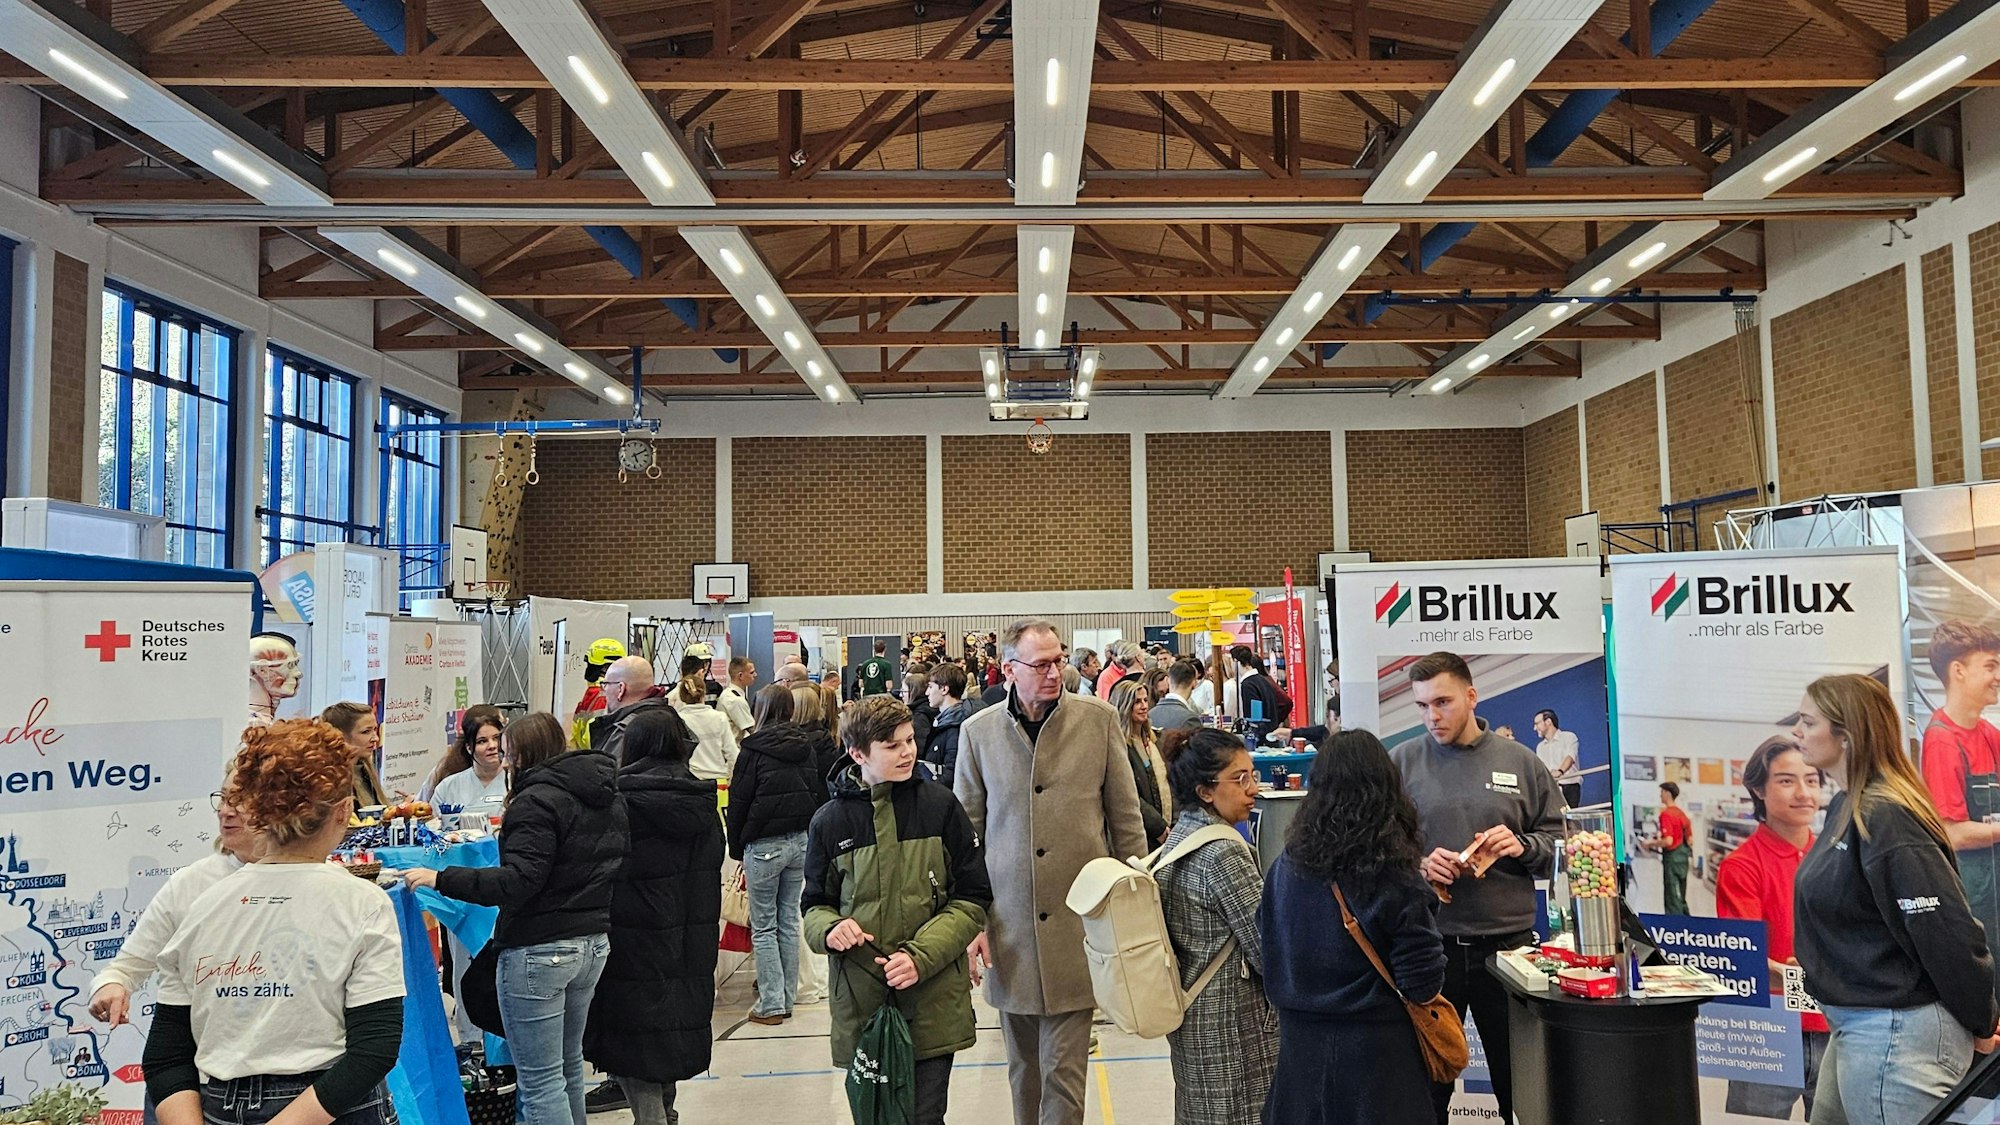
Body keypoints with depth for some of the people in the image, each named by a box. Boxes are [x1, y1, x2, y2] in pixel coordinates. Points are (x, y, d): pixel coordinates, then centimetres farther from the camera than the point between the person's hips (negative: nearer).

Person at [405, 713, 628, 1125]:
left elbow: (518, 881, -23)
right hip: (594, 943, 9)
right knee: (568, 1066, 22)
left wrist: (440, 879, -20)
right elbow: (620, 862, 20)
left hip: (540, 949, -9)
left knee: (540, 1080, -1)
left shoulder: (537, 800, -15)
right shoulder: (608, 796, 11)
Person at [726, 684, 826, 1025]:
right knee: (789, 921, 13)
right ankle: (787, 998, 19)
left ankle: (771, 1004, 4)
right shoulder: (806, 746, 5)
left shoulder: (754, 749, -10)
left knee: (763, 927, 4)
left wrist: (736, 847, 3)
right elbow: (820, 793, 9)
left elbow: (738, 802, -7)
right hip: (802, 840, 5)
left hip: (765, 845, -5)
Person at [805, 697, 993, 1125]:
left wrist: (920, 956, -14)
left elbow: (973, 899, -1)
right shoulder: (830, 821, 0)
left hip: (933, 1002, -1)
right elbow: (815, 905, 11)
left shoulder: (939, 805, -3)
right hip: (861, 1002, 1)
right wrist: (829, 929, -13)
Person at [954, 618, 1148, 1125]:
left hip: (1077, 921, -2)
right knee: (1023, 1067, 15)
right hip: (1010, 926, 2)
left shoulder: (1098, 719, -1)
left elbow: (1126, 819, 5)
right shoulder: (978, 731, 2)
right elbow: (965, 832, 6)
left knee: (1063, 1068, 0)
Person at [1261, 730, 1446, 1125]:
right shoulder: (1396, 884, -17)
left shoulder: (1285, 867, -5)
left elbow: (1270, 962, 5)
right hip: (1375, 1050, -3)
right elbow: (1424, 986, -15)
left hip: (1299, 1043, 4)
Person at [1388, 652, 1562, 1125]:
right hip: (1428, 945, -1)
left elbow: (1558, 842, 9)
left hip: (1508, 941, 1)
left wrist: (1523, 847, -10)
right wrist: (1416, 864, -17)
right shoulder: (1401, 761, 0)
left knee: (1519, 1079, 14)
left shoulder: (1520, 762, 5)